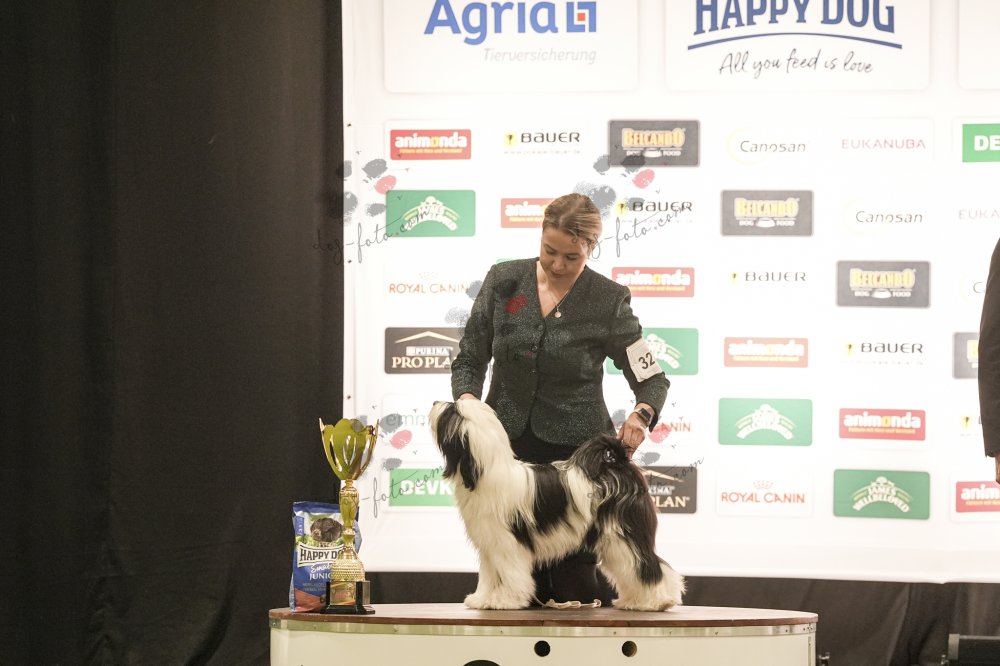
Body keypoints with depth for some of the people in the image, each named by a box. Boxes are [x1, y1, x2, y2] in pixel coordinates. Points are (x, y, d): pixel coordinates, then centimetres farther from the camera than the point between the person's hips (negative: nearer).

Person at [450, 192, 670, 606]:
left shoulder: (608, 302, -6)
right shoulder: (503, 281, 1)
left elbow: (653, 380, -1)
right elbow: (469, 359, 7)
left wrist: (641, 415, -23)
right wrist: (467, 398, -15)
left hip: (575, 448, -3)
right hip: (507, 443, 3)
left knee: (575, 578, -3)